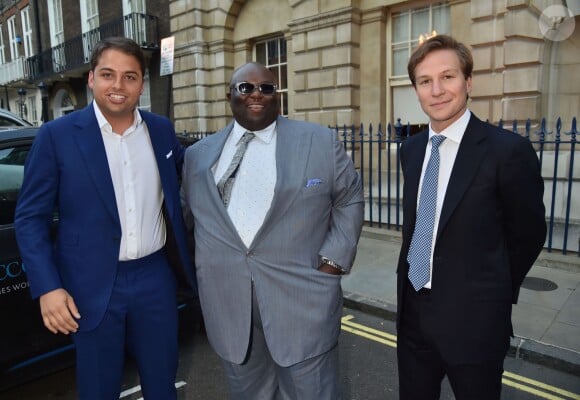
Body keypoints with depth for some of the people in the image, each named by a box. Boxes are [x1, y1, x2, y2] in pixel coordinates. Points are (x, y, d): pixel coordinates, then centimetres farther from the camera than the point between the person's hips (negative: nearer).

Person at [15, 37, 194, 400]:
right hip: (93, 285, -2)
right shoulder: (56, 135, -8)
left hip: (155, 277, 3)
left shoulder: (162, 130, 2)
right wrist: (48, 287, -13)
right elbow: (31, 217, -5)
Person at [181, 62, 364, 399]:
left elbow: (349, 200, 6)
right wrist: (207, 265, 8)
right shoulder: (198, 154, 9)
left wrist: (333, 260, -3)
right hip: (228, 304, 3)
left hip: (301, 300, -2)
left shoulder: (321, 142, 1)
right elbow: (190, 213, 19)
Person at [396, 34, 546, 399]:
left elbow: (529, 234, -5)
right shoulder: (411, 150, 3)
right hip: (412, 310, 5)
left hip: (472, 318, -5)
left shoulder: (508, 150, -15)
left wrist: (493, 294, 6)